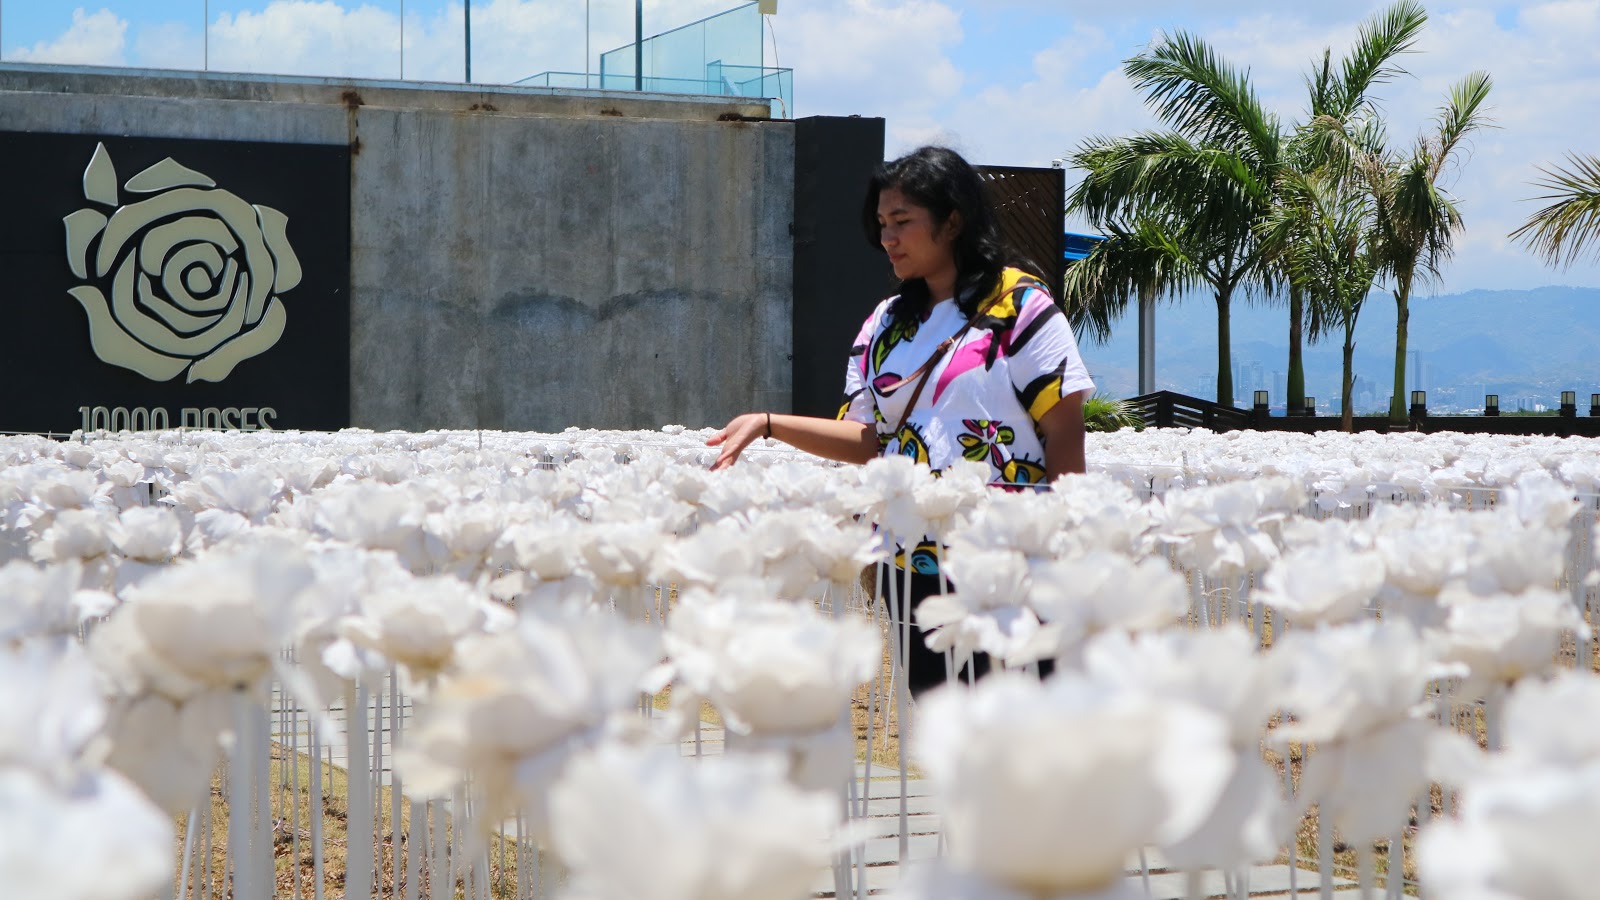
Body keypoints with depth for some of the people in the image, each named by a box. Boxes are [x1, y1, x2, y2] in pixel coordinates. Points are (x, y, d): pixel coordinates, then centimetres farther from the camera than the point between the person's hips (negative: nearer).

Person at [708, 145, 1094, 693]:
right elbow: (870, 440, 12)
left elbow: (1065, 433, -5)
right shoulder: (886, 324, 15)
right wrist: (769, 424, 3)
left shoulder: (1021, 306, -2)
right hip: (912, 563, 5)